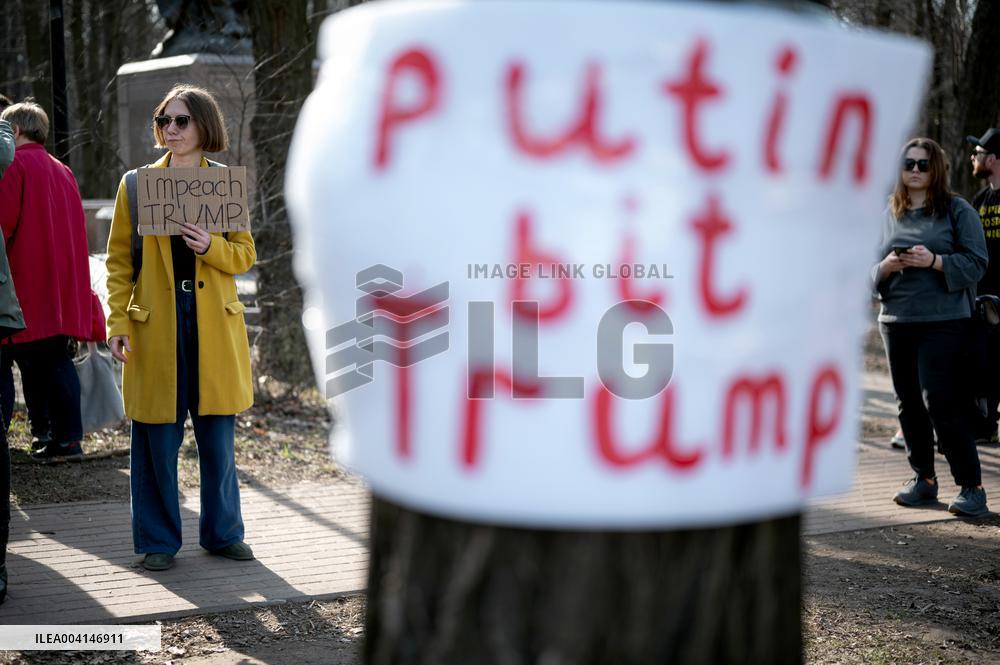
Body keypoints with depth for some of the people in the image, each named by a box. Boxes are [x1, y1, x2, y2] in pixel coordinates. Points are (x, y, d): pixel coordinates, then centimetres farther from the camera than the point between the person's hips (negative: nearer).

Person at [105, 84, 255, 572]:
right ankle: (158, 541, 14)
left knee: (218, 436, 6)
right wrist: (116, 322, -5)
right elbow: (119, 261, 4)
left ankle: (222, 532, 21)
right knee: (157, 440, 2)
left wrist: (210, 247, -13)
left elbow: (245, 255, 8)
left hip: (215, 325, 1)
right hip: (155, 325, -1)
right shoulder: (136, 185, 3)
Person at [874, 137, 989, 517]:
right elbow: (871, 268, 15)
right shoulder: (889, 215, 12)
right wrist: (886, 267, -7)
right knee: (909, 403, 8)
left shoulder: (958, 211, 0)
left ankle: (971, 486, -3)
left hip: (944, 320, -5)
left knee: (940, 401, -11)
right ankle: (923, 480, 20)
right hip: (896, 321, 5)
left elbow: (977, 263, -5)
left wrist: (935, 261, -18)